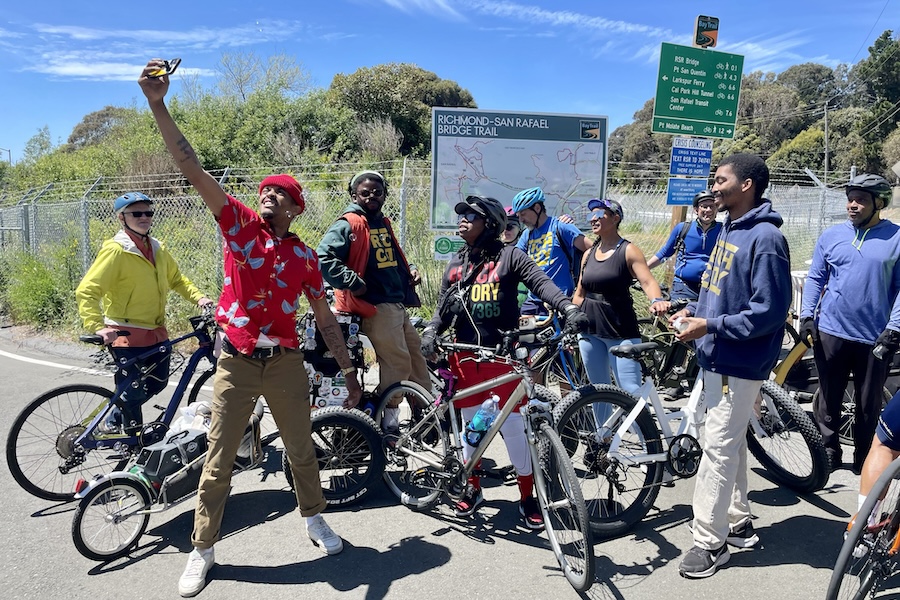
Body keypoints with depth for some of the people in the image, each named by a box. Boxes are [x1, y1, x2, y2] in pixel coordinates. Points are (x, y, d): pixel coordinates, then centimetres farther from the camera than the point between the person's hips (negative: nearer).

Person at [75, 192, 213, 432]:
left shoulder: (157, 248, 6)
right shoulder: (116, 250, -15)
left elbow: (176, 279, 20)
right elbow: (86, 292, -20)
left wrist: (198, 297, 5)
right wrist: (97, 327, -31)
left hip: (156, 332, 8)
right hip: (127, 335, -7)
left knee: (157, 383, 16)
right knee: (133, 390, -2)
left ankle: (113, 420, 38)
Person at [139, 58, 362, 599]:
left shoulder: (305, 256, 2)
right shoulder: (239, 223, -1)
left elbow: (325, 318, 8)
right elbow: (192, 168, -11)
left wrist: (350, 372, 8)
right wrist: (159, 105, -21)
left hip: (286, 362, 1)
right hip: (236, 361, -1)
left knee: (302, 449, 14)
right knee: (219, 461, 8)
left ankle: (315, 519, 39)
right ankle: (203, 549, 27)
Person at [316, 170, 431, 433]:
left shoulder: (383, 223, 18)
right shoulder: (348, 225, -9)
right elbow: (323, 257, -20)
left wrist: (410, 269, 13)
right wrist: (354, 283, -20)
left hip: (399, 305, 9)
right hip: (376, 308, -9)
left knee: (417, 358, 14)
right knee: (397, 363, -7)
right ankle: (389, 422, 9)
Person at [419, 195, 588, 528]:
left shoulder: (509, 256, -2)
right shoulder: (455, 264, 12)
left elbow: (540, 283, -15)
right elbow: (444, 308, 14)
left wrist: (569, 308, -31)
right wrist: (431, 331, -5)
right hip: (465, 354, 5)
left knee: (511, 422, -2)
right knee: (470, 421, 12)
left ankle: (527, 496, 15)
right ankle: (473, 487, 30)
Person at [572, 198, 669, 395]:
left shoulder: (628, 251, -4)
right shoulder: (589, 254, 12)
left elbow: (648, 281, -17)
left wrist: (656, 300, -38)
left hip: (621, 333, -5)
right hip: (589, 332, 6)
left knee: (631, 391, -10)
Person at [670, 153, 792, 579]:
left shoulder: (765, 238, -17)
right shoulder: (728, 230, 11)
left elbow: (769, 311, -21)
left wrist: (709, 326, -22)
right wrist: (693, 311, 6)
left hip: (739, 363, -9)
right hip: (717, 357, 9)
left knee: (718, 449, -3)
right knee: (730, 443, 18)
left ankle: (710, 541, 9)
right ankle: (739, 523, 33)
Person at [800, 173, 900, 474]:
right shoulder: (831, 235, 4)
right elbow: (815, 278, 7)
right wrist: (807, 315, -3)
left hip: (875, 338, -1)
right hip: (830, 332, 1)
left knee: (869, 404, 12)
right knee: (828, 399, 9)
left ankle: (864, 458, 28)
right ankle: (828, 451, 24)